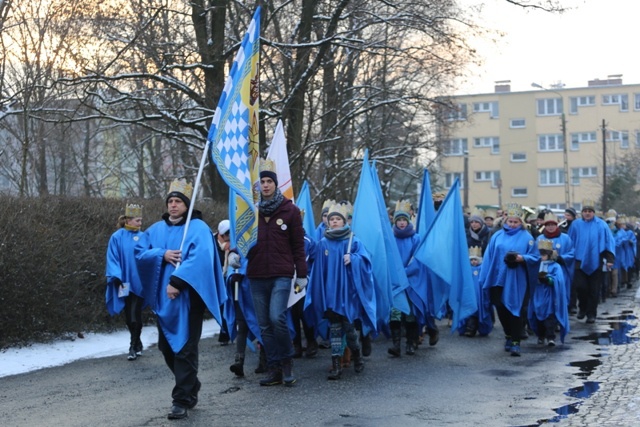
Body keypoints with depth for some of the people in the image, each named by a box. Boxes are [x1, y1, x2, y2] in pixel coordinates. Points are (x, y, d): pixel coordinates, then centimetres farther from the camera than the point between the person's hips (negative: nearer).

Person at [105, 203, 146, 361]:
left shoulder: (142, 237, 2)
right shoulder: (117, 237, -4)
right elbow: (113, 259, -4)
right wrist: (117, 277, -16)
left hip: (139, 282, 0)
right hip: (125, 282, 0)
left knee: (135, 315, -5)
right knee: (129, 316, 10)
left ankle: (134, 347, 5)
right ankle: (137, 344, 27)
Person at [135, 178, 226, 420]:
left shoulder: (198, 228, -5)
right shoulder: (157, 229, 15)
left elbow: (199, 259, -18)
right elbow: (139, 253, 9)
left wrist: (178, 282, -25)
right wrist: (162, 255, -9)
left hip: (187, 298, -7)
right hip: (162, 298, 7)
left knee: (184, 349, -6)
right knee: (167, 347, 13)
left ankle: (182, 400, 0)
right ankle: (190, 387, 31)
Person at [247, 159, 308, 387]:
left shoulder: (290, 210, 3)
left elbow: (298, 244, 4)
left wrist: (301, 274, 1)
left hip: (281, 275, -3)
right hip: (257, 276, 3)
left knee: (277, 318, -17)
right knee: (265, 325, 6)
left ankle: (286, 361, 4)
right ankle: (274, 369, 15)